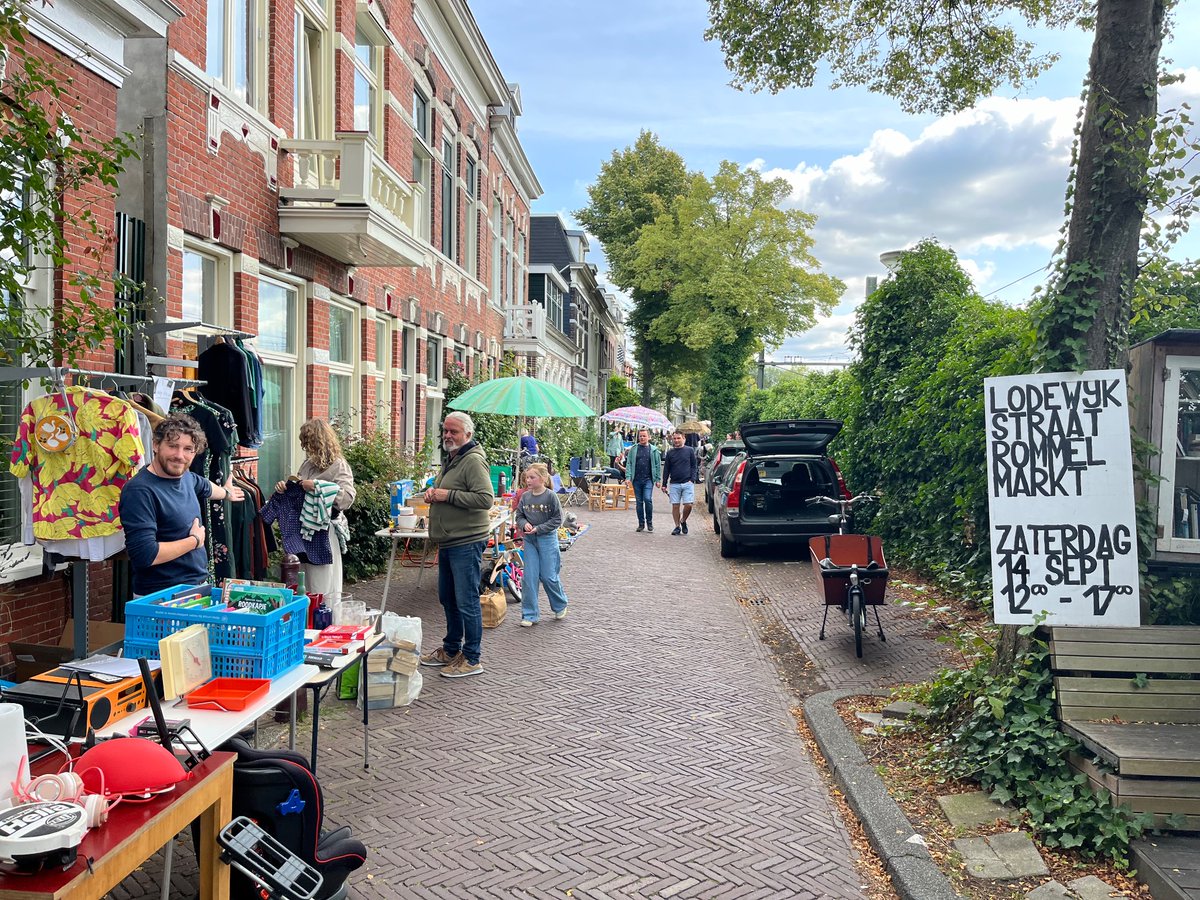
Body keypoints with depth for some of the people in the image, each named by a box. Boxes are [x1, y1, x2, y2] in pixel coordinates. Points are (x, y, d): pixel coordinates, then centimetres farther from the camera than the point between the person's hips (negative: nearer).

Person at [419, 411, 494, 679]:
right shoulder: (450, 460, 17)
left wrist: (448, 495, -21)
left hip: (466, 543, -10)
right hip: (447, 543, 10)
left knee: (467, 602, -4)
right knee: (448, 599, 19)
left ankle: (471, 659, 6)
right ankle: (451, 649, 33)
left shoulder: (473, 460, -14)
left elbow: (486, 499, -24)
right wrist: (433, 493, 8)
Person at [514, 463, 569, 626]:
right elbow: (519, 516, 9)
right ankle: (529, 615, 9)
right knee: (529, 577, 1)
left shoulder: (551, 496, -12)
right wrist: (524, 524, -13)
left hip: (547, 539, -4)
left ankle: (560, 605, 29)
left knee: (548, 576, 2)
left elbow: (557, 519, -9)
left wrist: (538, 528, -16)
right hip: (529, 540, 4)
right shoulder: (525, 496, 0)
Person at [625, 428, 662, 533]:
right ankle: (641, 523, 17)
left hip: (648, 479, -2)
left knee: (648, 499, -15)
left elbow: (658, 465, 5)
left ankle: (649, 523, 0)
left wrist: (657, 479, 0)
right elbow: (629, 463, 5)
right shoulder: (634, 449, 6)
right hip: (636, 480, 2)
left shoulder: (653, 450, 4)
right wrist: (628, 477, -6)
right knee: (639, 502, 7)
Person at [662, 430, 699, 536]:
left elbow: (694, 466, 5)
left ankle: (683, 521, 17)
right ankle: (677, 527, 12)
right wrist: (664, 484, 8)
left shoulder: (690, 450, 4)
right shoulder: (670, 453, 9)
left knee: (688, 505, -8)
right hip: (674, 484, 2)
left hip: (687, 483, -2)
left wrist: (692, 479, -6)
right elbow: (666, 469, 12)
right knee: (675, 506, 2)